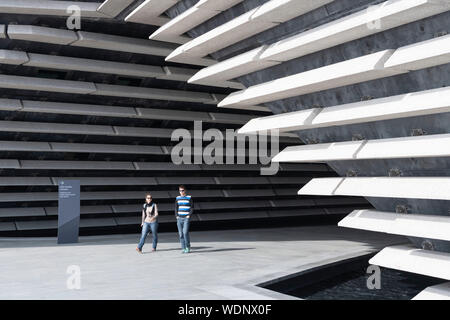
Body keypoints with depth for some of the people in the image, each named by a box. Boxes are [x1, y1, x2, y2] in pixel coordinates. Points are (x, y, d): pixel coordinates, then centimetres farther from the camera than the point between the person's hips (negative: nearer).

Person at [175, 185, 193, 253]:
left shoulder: (189, 198, 0)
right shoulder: (177, 198, 11)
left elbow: (192, 208, 1)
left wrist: (189, 215, -9)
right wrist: (176, 216, 6)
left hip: (186, 218, -4)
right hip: (179, 218, 4)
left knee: (185, 232, -16)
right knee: (181, 234, 2)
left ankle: (188, 247, 0)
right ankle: (183, 248, 8)